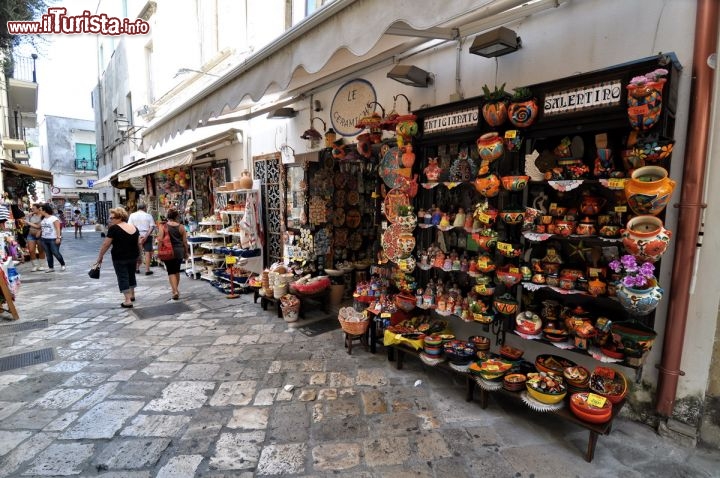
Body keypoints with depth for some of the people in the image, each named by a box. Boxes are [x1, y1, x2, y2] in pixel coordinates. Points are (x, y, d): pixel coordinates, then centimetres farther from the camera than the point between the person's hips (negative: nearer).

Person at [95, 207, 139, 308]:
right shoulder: (134, 228, 5)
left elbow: (106, 244, -13)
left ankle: (128, 301, -1)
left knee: (123, 277, 1)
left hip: (119, 257, -6)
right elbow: (138, 243, 12)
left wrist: (100, 257, -2)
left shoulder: (114, 228, -14)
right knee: (131, 275, 22)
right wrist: (139, 256, 22)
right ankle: (132, 295, 36)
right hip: (133, 256, 6)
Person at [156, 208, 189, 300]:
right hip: (179, 251, 2)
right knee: (177, 270, 16)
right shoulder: (181, 227, -3)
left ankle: (175, 291, -11)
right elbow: (185, 241, 0)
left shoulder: (163, 227, -7)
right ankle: (175, 289, 29)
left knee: (171, 271, 2)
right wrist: (186, 252, 11)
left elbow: (160, 240, -9)